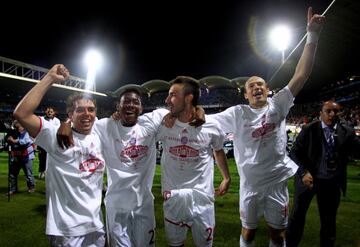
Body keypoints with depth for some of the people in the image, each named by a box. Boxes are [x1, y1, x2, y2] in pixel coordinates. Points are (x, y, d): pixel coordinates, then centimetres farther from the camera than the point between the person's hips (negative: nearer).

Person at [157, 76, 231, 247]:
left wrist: (226, 178, 14)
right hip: (172, 196, 1)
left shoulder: (210, 126, -10)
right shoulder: (163, 125, -9)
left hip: (201, 196, -1)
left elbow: (218, 150, 8)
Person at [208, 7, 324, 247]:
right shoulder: (237, 113, -5)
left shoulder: (278, 105, -2)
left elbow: (301, 74, -9)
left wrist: (313, 35, -14)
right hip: (250, 184, -1)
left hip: (277, 182, 1)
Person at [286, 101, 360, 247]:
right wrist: (303, 172, -20)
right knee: (297, 214, 11)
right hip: (309, 178, -1)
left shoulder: (347, 132, 1)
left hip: (333, 183, 2)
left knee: (329, 220, 17)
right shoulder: (309, 130, -6)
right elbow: (295, 153, -7)